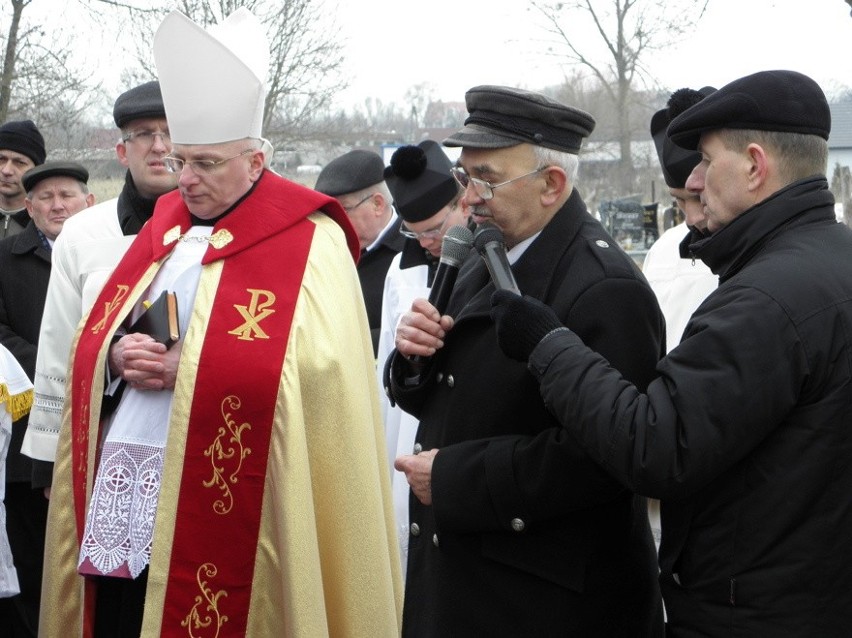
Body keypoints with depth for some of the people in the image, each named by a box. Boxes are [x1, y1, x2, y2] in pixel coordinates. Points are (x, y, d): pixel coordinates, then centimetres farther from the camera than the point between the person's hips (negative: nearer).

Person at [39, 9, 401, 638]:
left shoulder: (308, 241, -5)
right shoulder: (162, 228, 15)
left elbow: (319, 369, -16)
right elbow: (92, 344, 17)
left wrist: (187, 366, -17)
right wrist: (118, 357, -7)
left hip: (224, 504, -6)